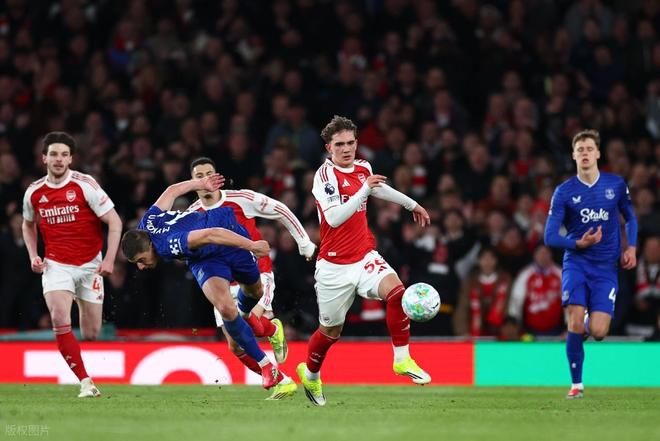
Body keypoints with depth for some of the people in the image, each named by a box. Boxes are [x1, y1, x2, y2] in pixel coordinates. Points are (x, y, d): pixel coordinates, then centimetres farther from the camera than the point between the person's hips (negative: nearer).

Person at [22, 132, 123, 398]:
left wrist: (110, 259, -18)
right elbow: (28, 225, 21)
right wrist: (33, 256, 5)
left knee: (91, 334, 4)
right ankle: (86, 382, -19)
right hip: (56, 264, 1)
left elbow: (114, 221, -9)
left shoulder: (85, 185, -11)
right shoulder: (34, 192, 0)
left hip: (89, 264, -1)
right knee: (60, 320, -24)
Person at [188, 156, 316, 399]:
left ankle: (273, 328, 9)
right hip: (226, 284, 4)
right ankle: (281, 382, 11)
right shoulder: (192, 214, -2)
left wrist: (304, 242, 7)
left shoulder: (241, 199, -10)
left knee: (252, 322, -29)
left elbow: (281, 211, 1)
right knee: (235, 346, -4)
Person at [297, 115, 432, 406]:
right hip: (334, 265, -5)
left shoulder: (363, 168, 6)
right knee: (331, 330, 8)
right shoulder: (325, 175, -15)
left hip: (365, 256, 5)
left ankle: (402, 360, -14)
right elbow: (334, 218, -29)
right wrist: (365, 189, -33)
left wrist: (412, 204, 41)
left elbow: (378, 188, 31)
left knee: (396, 291, -24)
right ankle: (310, 374, 37)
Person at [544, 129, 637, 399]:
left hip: (606, 268, 1)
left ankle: (590, 321, 28)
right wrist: (579, 243, -18)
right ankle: (577, 384, -2)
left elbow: (630, 217, 18)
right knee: (574, 324, -17)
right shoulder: (564, 192, -3)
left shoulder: (616, 185, 2)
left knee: (598, 332, -11)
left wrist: (631, 247, 2)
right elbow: (550, 237, -3)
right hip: (575, 264, -1)